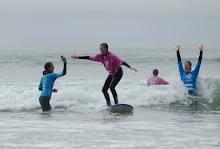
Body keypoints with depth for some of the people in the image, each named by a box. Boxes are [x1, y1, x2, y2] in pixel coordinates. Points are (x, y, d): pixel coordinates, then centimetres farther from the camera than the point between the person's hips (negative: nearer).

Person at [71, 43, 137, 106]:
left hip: (118, 73, -8)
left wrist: (129, 67, -41)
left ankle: (116, 103, -17)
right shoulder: (101, 56, -6)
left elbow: (121, 62, -30)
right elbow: (90, 58, -1)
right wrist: (78, 57, -1)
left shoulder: (112, 56, -27)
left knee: (111, 87, -26)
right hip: (111, 74, 8)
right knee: (104, 90, 3)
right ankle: (109, 105, 9)